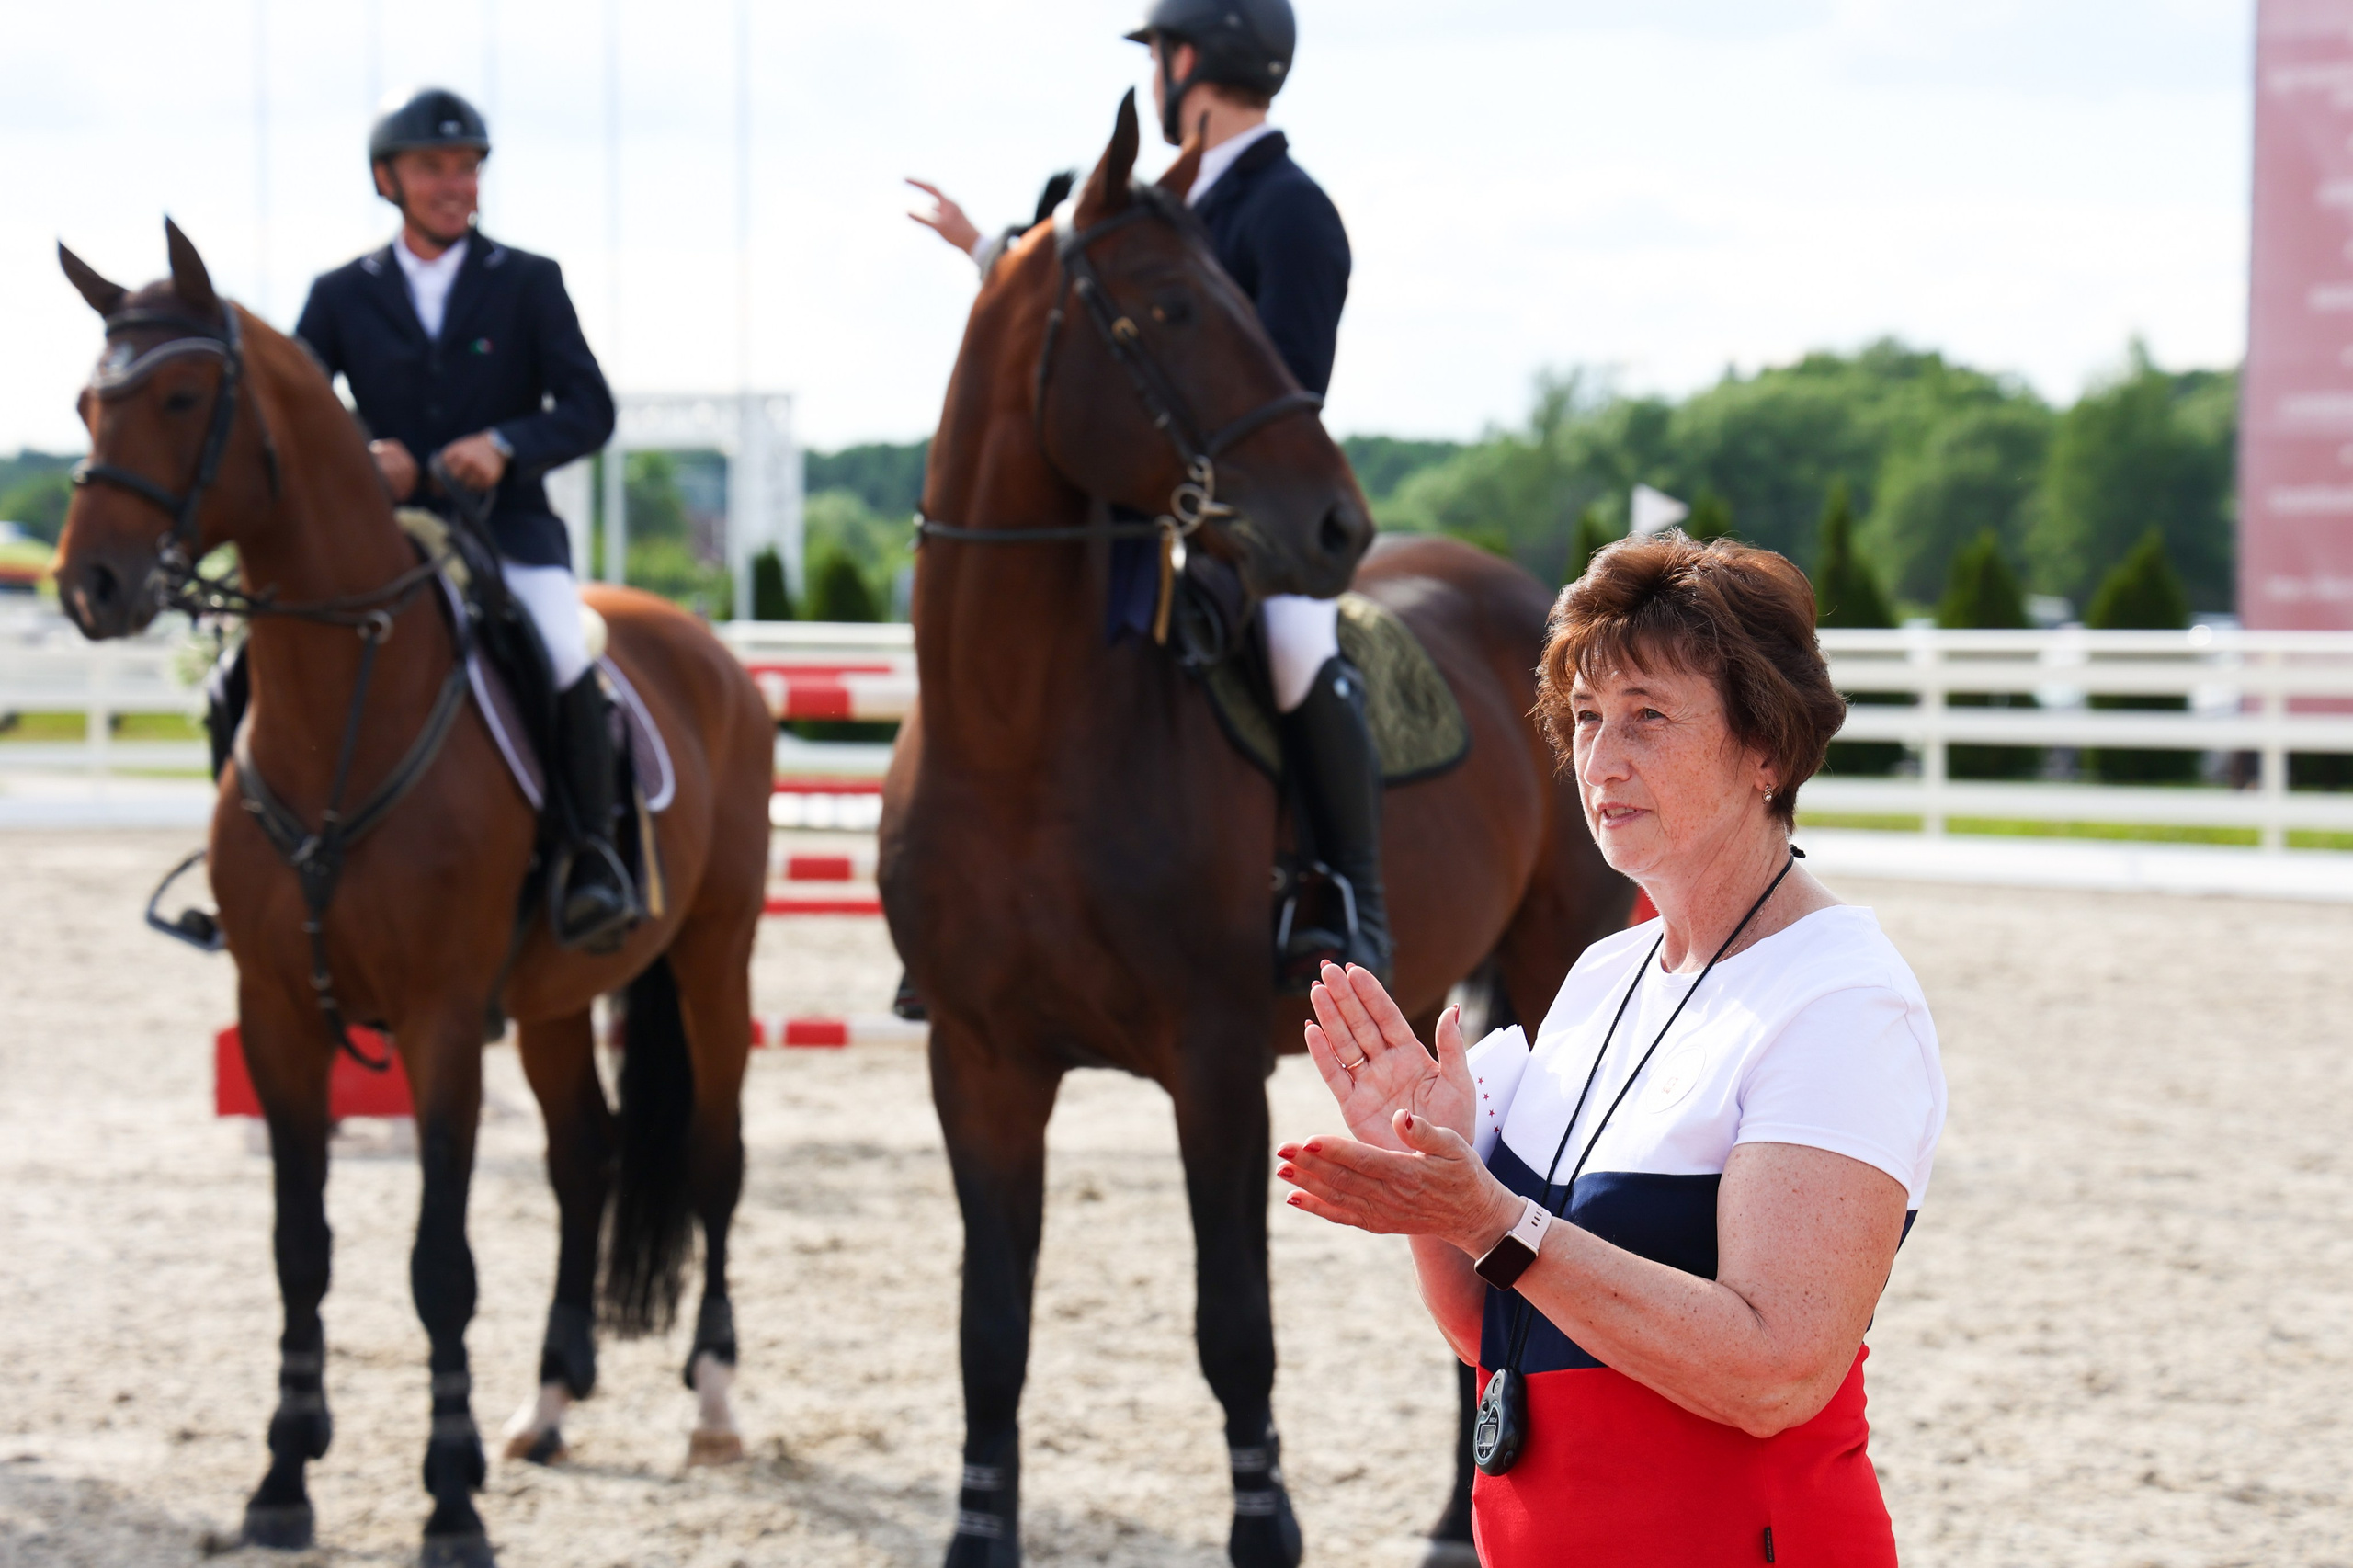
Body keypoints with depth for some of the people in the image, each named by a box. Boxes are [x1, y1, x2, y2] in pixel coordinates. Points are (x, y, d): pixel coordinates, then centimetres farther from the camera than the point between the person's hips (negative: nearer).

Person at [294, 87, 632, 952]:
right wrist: (355, 455, -16)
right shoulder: (341, 295, 11)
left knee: (560, 653, -32)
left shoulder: (528, 283, 7)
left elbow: (589, 410, -1)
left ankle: (590, 855, -14)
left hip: (508, 525, -2)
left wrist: (507, 445, -20)